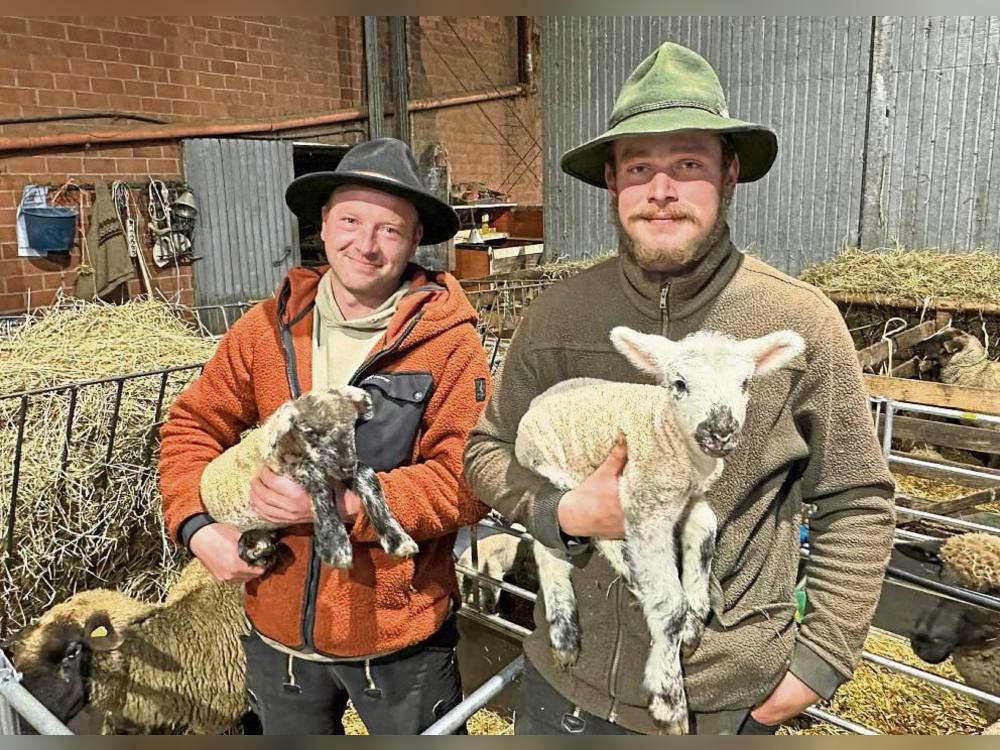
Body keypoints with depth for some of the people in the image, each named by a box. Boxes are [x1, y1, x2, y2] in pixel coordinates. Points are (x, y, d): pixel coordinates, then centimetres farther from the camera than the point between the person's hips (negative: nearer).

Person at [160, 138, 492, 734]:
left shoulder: (449, 341, -17)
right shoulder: (267, 328, -4)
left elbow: (468, 478, -21)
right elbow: (194, 426, 3)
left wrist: (345, 505, -27)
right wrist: (199, 526, -11)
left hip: (401, 638, -3)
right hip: (278, 628, 4)